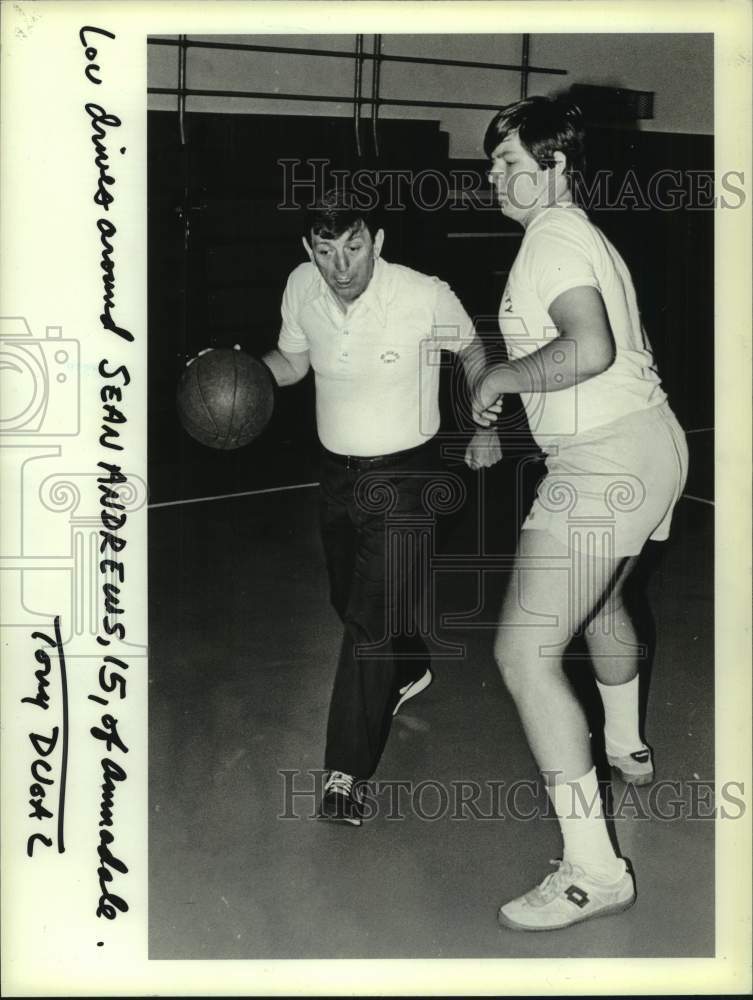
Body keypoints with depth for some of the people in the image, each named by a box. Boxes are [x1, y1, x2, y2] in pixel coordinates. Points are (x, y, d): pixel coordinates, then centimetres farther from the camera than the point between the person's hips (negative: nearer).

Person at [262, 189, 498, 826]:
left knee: (374, 615, -11)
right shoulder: (302, 288, -10)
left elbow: (473, 349, -1)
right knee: (348, 599, 22)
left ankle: (349, 772, 0)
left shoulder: (426, 297, -22)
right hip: (337, 469, 6)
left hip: (405, 473, -5)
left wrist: (487, 427, 1)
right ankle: (412, 670, 53)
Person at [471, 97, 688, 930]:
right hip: (649, 441, 11)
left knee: (524, 650, -13)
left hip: (603, 460, -11)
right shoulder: (589, 237, 19)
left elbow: (588, 349, -29)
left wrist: (498, 379, -15)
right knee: (601, 596, 34)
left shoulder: (553, 236, -12)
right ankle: (627, 746, 58)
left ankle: (593, 869, -11)